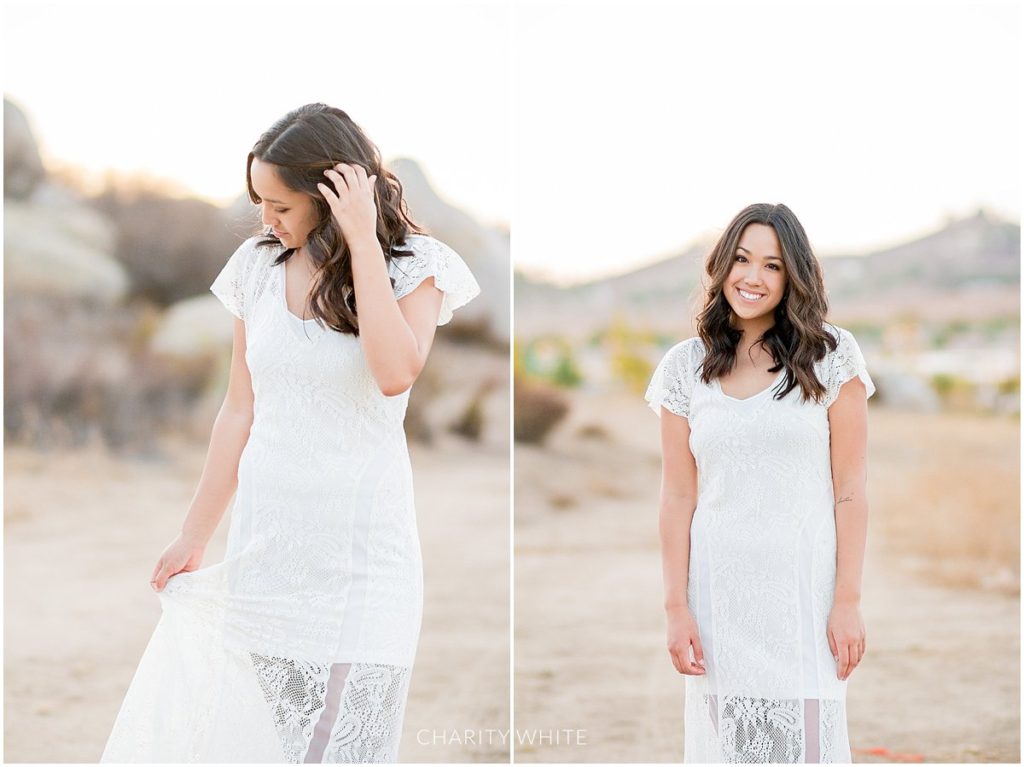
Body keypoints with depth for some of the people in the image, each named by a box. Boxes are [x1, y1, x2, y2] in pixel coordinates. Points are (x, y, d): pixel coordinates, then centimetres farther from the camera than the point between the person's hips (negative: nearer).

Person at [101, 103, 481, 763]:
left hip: (361, 547, -4)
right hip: (266, 541, 4)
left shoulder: (411, 265, -4)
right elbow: (241, 412, 12)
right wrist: (193, 538, 14)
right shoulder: (260, 265, 7)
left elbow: (396, 374, -23)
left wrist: (362, 241, -18)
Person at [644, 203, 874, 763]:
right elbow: (678, 497, 4)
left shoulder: (831, 355, 0)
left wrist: (847, 601, -6)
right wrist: (677, 608, -2)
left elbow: (850, 487, -1)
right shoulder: (685, 367, 5)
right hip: (720, 592, 2)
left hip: (805, 586, -1)